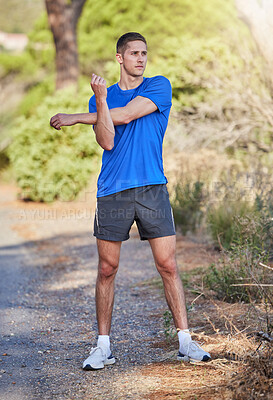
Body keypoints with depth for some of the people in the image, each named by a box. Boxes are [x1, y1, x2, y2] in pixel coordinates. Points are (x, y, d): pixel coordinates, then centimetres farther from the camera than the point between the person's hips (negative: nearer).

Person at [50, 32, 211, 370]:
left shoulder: (159, 86, 5)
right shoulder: (100, 97, 12)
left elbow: (125, 115, -9)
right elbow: (107, 142, -5)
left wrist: (75, 118, 0)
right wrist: (100, 100, -19)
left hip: (152, 189, -1)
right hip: (112, 191, 1)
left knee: (168, 266, -3)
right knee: (107, 269, 3)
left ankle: (185, 341, 5)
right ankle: (103, 346, 12)